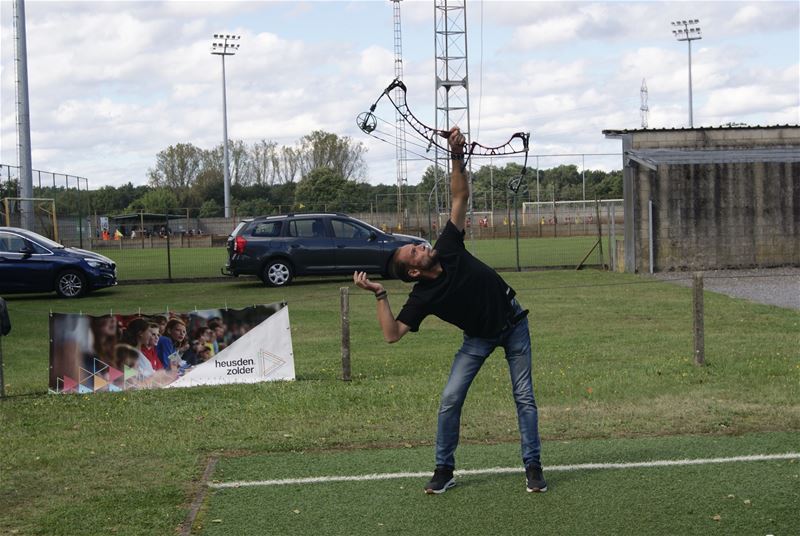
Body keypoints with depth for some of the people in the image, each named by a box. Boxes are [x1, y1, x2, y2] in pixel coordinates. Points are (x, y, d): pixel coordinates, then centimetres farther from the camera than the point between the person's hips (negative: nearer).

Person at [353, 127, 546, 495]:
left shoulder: (448, 247, -18)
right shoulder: (422, 298, -21)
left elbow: (460, 197, -16)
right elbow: (392, 334, -29)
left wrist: (457, 158, -29)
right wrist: (379, 295, -34)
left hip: (513, 323, 1)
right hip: (479, 337, -1)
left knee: (524, 397, 0)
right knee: (449, 400, -9)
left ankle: (533, 466, 11)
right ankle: (444, 470, 6)